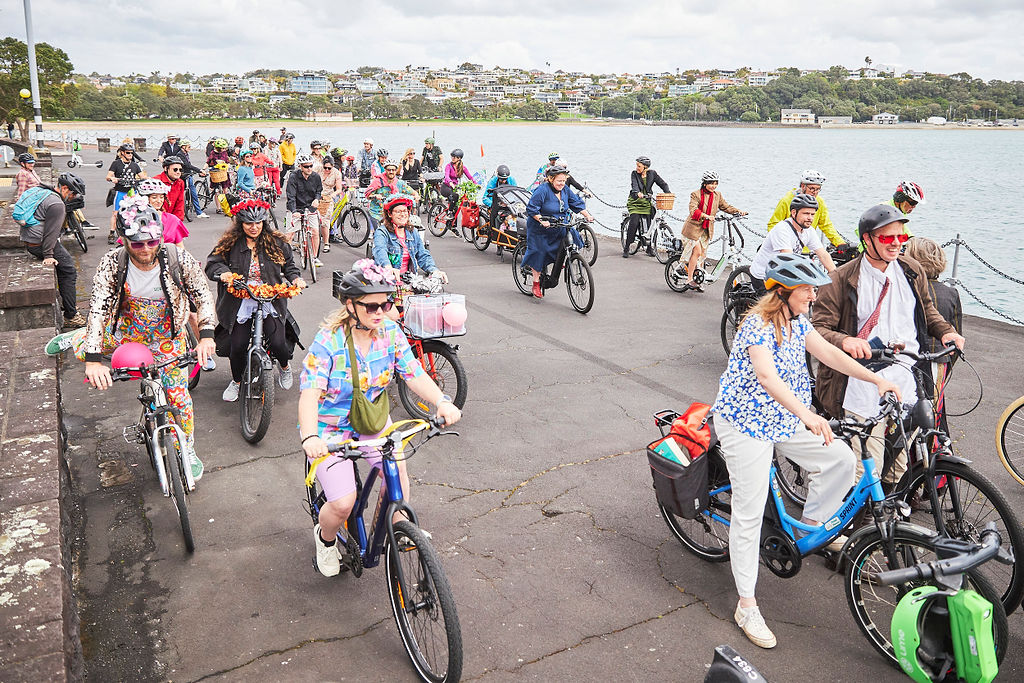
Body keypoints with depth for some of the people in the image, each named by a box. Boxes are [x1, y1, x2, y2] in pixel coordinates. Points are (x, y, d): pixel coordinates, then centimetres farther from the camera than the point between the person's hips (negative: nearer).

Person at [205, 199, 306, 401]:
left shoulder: (276, 243, 6)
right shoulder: (230, 243, 3)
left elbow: (289, 265, 14)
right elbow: (212, 263, -1)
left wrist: (296, 278, -6)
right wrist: (223, 273, -21)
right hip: (240, 302, 0)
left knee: (277, 343, -14)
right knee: (238, 345, -9)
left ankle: (284, 366, 24)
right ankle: (236, 381, 21)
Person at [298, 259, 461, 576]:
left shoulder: (390, 332, -9)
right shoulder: (328, 341, -22)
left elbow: (415, 374, -13)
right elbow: (310, 393, -30)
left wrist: (442, 401, -31)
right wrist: (310, 437, -47)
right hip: (330, 425, -4)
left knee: (396, 464, -21)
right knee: (344, 503, -14)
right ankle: (325, 538, 21)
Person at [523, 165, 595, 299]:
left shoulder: (565, 190, 2)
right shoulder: (542, 190, -18)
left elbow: (577, 203, 9)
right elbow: (532, 209, -20)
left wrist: (587, 215, -2)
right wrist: (542, 220, -30)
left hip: (560, 229, 6)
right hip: (541, 230, -6)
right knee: (540, 255, -3)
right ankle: (536, 284, 9)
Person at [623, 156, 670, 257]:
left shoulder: (652, 173, -1)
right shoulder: (634, 174, -6)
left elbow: (662, 183, 2)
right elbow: (634, 185, -24)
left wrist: (668, 193, -16)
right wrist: (637, 193, -45)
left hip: (647, 203, 2)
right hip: (635, 202, -2)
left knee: (648, 226, -2)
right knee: (634, 223, -15)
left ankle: (649, 248, 16)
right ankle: (626, 248, -6)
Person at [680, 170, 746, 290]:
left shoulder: (717, 195, 7)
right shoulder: (696, 194, -10)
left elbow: (726, 206, 10)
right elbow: (693, 210, -23)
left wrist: (739, 212, -7)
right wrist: (706, 216, -38)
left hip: (707, 229, 6)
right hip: (694, 227, -6)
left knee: (702, 254, 8)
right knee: (697, 251, -14)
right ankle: (689, 279, -8)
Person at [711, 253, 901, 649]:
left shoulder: (796, 320, 6)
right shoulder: (758, 324, -22)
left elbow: (827, 353, 4)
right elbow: (767, 377, -35)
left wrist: (876, 379, -5)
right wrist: (807, 415, -47)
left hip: (785, 421, 8)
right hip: (746, 423, -8)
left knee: (841, 459, -1)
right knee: (749, 513, -7)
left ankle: (811, 523, 23)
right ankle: (746, 606, 4)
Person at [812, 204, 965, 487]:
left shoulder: (913, 271, 10)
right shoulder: (842, 279, -5)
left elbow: (927, 308, 28)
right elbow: (818, 328, -8)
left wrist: (946, 331, 8)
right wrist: (844, 340, -29)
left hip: (909, 388, 5)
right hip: (864, 390, -4)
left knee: (900, 469, 11)